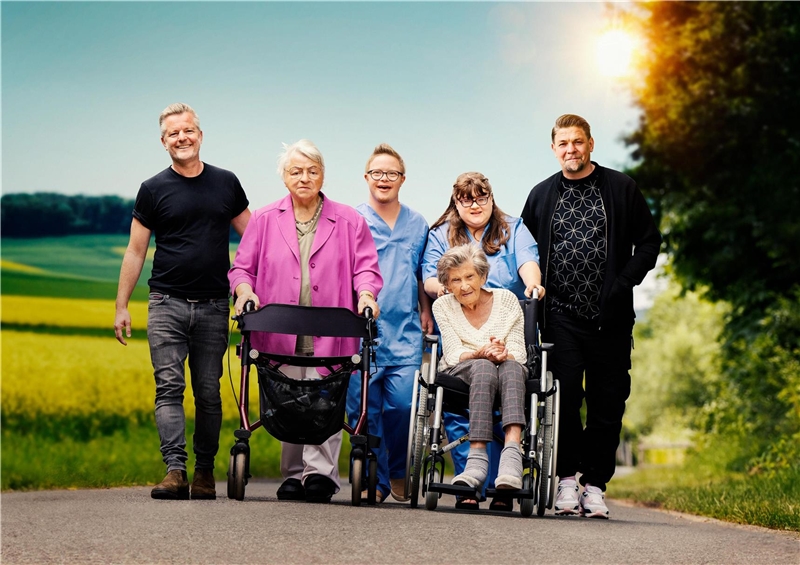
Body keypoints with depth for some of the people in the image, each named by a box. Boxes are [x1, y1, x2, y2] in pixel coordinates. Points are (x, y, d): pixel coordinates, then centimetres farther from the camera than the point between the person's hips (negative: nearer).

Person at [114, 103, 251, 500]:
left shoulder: (226, 184, 9)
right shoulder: (154, 190, 5)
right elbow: (135, 251, 7)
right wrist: (121, 307, 3)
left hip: (213, 306, 1)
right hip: (167, 303, -1)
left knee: (208, 392, 4)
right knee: (169, 386, -10)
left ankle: (204, 472, 12)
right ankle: (175, 470, -14)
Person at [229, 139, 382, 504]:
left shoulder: (349, 222, 10)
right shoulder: (264, 221, 11)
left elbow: (366, 267, 5)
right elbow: (242, 268, 9)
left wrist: (366, 295, -15)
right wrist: (245, 291, -12)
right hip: (280, 335, 1)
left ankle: (320, 473, -6)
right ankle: (293, 475, 10)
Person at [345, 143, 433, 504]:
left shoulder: (418, 225, 16)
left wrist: (426, 312, 15)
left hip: (405, 332, 2)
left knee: (402, 403, -9)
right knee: (364, 406, -5)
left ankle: (399, 472, 14)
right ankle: (374, 480, 6)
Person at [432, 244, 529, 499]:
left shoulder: (507, 299, 7)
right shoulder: (443, 306, 8)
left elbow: (518, 354, 0)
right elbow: (453, 354, -3)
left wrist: (503, 355, -24)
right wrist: (481, 353, -25)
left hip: (509, 372, 1)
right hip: (460, 375, -1)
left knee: (511, 367, -37)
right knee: (483, 366, -37)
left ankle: (512, 455, -55)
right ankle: (478, 460, -50)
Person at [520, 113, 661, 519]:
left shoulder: (621, 188, 5)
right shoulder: (542, 195, 11)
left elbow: (649, 241, 5)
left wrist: (623, 283, -7)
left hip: (610, 317, -1)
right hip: (561, 315, 1)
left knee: (608, 403, 1)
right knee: (564, 397, -8)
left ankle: (595, 484, 9)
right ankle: (567, 477, 3)